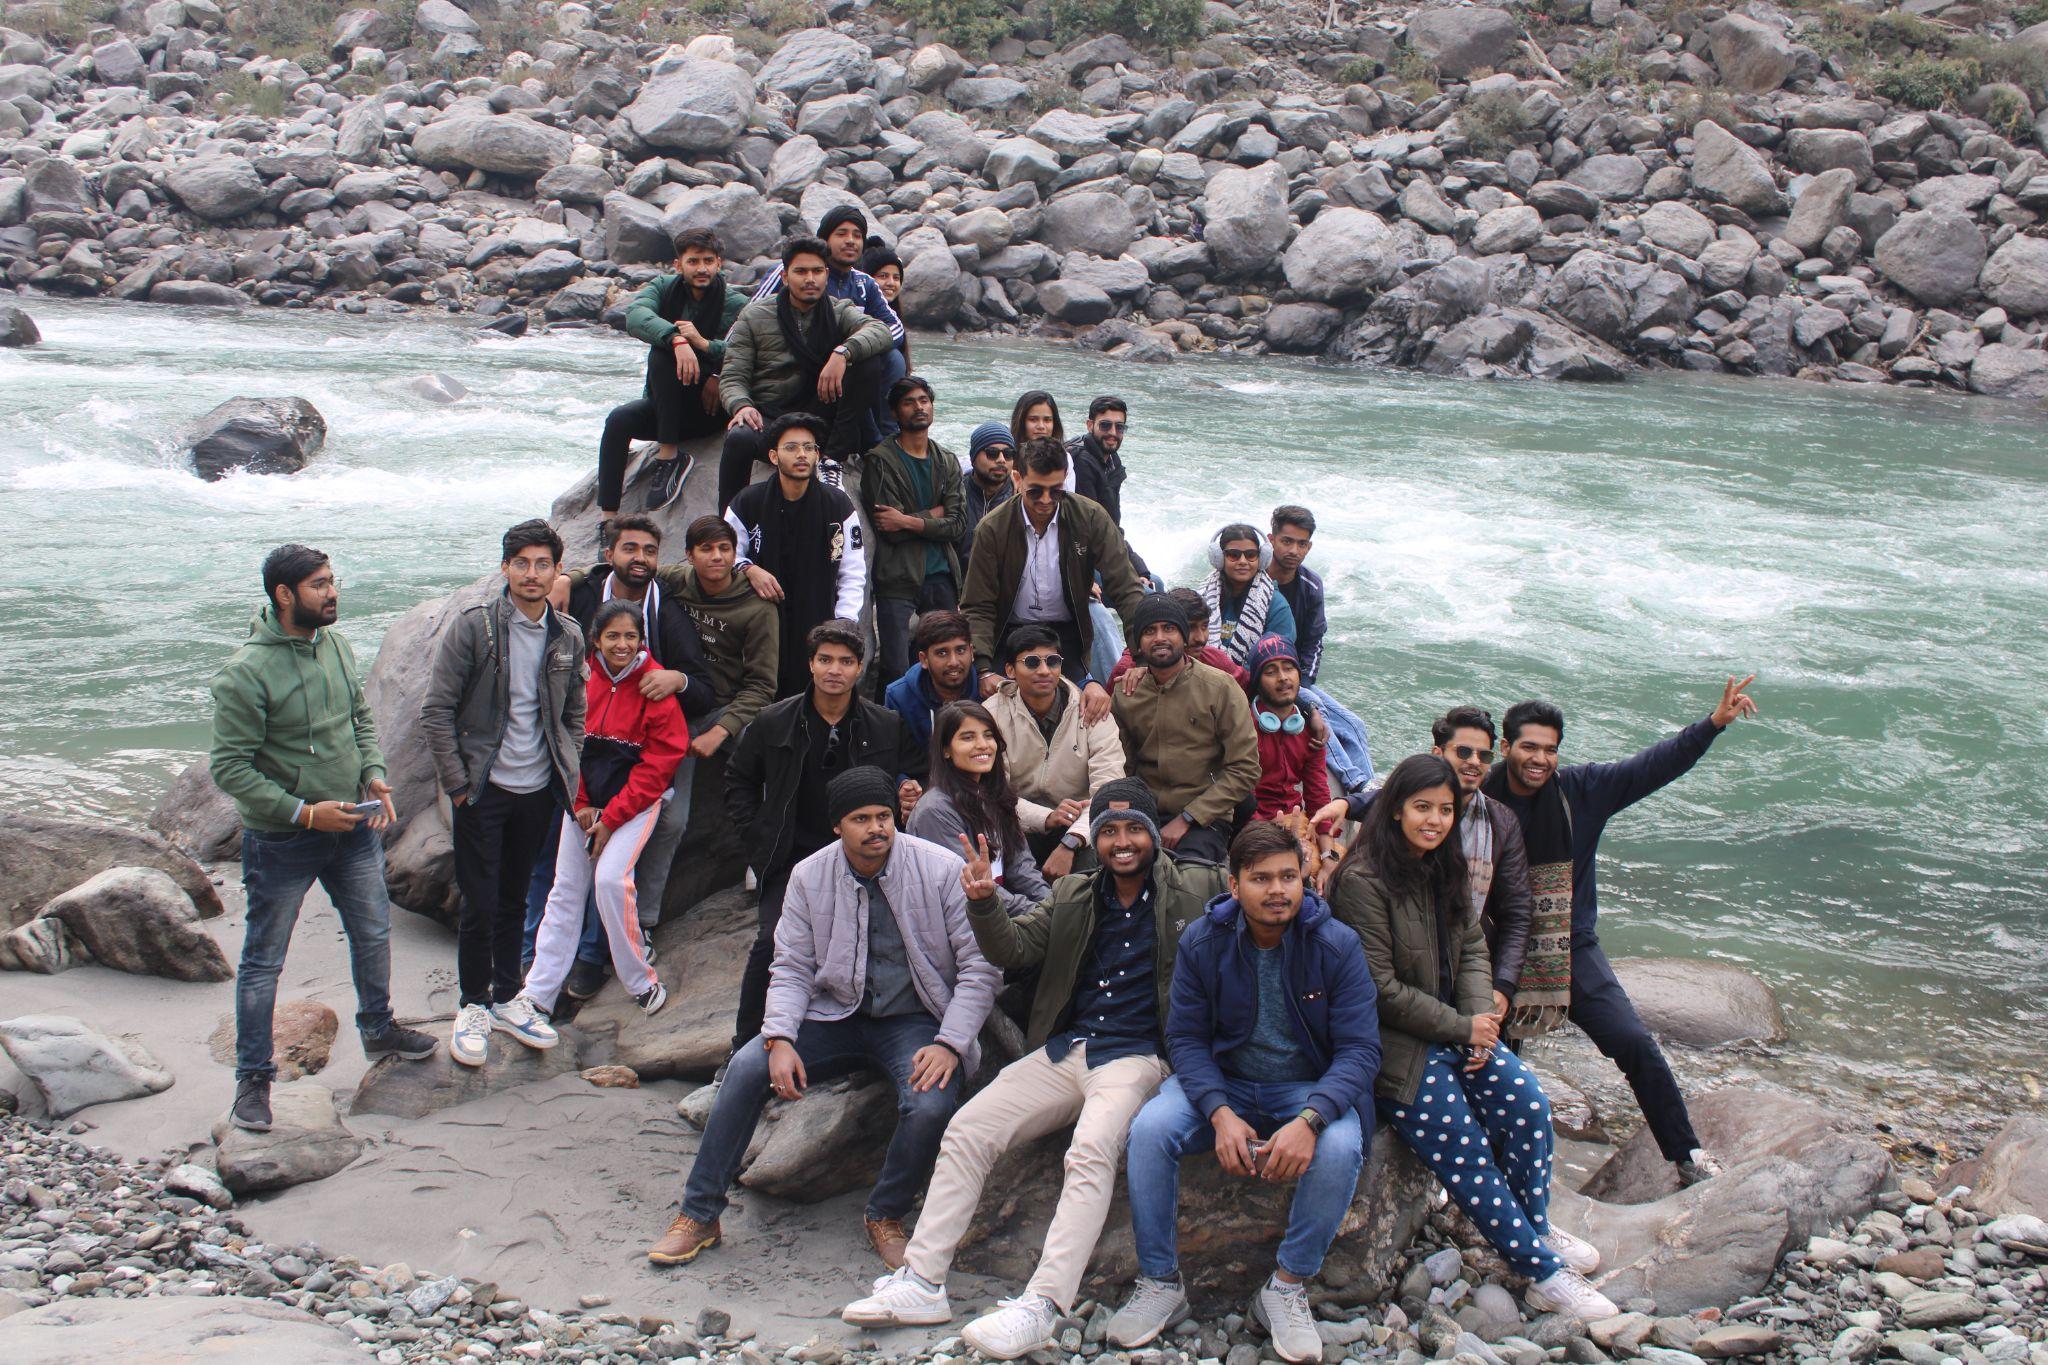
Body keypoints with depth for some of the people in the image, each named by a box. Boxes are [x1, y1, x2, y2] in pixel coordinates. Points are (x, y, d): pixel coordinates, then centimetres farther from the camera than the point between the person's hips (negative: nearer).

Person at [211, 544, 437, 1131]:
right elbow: (229, 768, -20)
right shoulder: (246, 673, -22)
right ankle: (253, 1077, 20)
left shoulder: (336, 646, -1)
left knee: (374, 934, 21)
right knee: (263, 961, 6)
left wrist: (374, 774, -4)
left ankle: (378, 1029, 44)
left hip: (353, 827, 7)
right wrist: (304, 813, -23)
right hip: (280, 841, -7)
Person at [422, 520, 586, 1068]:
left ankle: (506, 998, 27)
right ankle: (472, 1005, 17)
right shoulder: (473, 624, -10)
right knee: (480, 903, 1)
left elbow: (574, 716, 15)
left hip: (537, 791, 4)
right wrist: (457, 784, -12)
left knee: (514, 900, 14)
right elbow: (436, 711, -9)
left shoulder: (568, 636, 3)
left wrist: (569, 778, 6)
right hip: (483, 790, -4)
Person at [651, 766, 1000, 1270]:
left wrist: (949, 1044, -20)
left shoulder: (941, 869, -10)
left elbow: (979, 968, -8)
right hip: (835, 1016, 3)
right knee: (748, 1067, -19)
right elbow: (791, 969, 3)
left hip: (915, 1022, -3)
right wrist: (780, 1039, -15)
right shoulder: (810, 877, 0)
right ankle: (698, 1215, -5)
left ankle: (886, 1217, -2)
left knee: (931, 1104, -32)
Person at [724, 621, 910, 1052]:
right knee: (773, 943, -17)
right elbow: (738, 779, 17)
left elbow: (902, 789, 14)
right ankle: (746, 1046, -4)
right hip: (791, 858, 0)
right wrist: (756, 834, 7)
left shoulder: (886, 726, 3)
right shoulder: (774, 722, 3)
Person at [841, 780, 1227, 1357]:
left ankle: (1043, 1305, -37)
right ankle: (921, 1282, -8)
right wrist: (983, 902, -9)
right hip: (1063, 1051, 5)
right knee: (966, 1130, -11)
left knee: (1091, 1149, -32)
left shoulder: (1195, 888, 7)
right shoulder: (1073, 897, 18)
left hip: (1136, 1056, -5)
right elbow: (1012, 949, 10)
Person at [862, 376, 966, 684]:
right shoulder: (880, 461, 0)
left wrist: (909, 521, -9)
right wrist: (934, 514, 1)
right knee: (896, 671, -10)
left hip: (941, 575, 4)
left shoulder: (948, 462, 15)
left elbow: (957, 525, 2)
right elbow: (889, 528, -10)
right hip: (897, 577, -4)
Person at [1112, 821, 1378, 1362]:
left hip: (1309, 1089, -1)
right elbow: (1185, 1037, -6)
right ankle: (1160, 1283, -10)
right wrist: (1221, 1114, -25)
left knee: (1340, 1148, -33)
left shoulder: (1337, 945, -12)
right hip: (1221, 1082, 1)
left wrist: (1310, 1119, -33)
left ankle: (1287, 1287, -13)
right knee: (1149, 1129, -27)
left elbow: (1360, 1049, -15)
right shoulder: (1202, 942, -7)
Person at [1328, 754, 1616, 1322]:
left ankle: (1535, 1228, 4)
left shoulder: (1446, 871, 9)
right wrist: (1461, 1028, -12)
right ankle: (1545, 1275, -9)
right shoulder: (1363, 881, -16)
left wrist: (1480, 1021, -6)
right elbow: (1380, 989, -17)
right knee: (1465, 1150, -16)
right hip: (1393, 1042, -7)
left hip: (1456, 1029, 7)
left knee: (1527, 1098, -14)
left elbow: (1472, 949, 13)